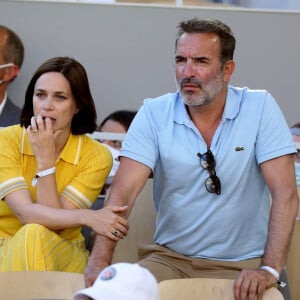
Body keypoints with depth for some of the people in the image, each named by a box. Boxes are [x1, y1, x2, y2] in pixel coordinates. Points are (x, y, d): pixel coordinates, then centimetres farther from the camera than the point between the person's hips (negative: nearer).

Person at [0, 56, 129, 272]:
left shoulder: (95, 156, -7)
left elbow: (56, 221, -14)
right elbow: (26, 213, -19)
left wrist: (45, 160, -20)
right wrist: (87, 217, -31)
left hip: (62, 254, 1)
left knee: (37, 236, -32)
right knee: (32, 234, -32)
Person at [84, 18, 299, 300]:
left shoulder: (260, 108, -6)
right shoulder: (154, 114, -2)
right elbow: (123, 191, -11)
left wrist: (270, 270, -23)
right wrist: (99, 260, -26)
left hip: (242, 264, -1)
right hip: (170, 257, 1)